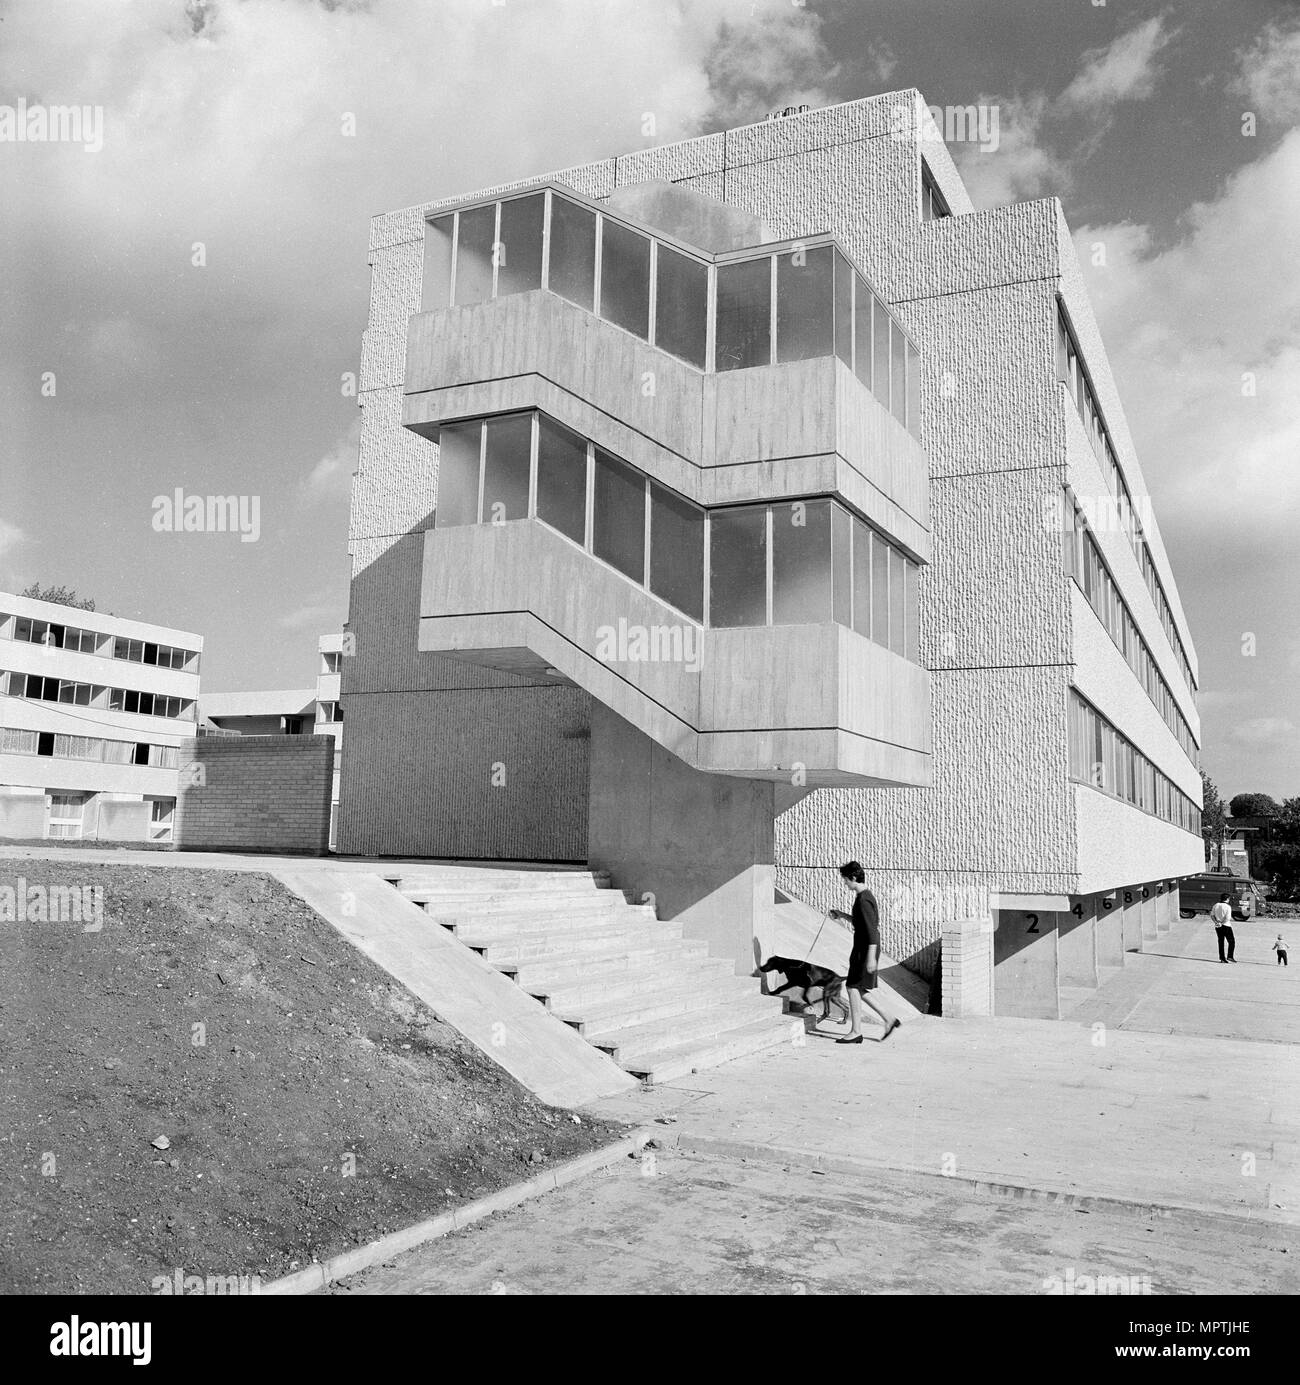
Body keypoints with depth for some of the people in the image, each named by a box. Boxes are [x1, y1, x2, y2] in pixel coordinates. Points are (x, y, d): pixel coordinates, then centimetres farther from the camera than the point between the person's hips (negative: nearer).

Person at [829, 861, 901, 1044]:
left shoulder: (864, 900, -18)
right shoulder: (865, 896, 13)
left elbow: (872, 929, -23)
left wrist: (871, 957, -24)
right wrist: (843, 915, 19)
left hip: (865, 950, -10)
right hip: (862, 949, 10)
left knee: (853, 988, -4)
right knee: (859, 990, 13)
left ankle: (856, 1032, 2)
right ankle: (889, 1019, 16)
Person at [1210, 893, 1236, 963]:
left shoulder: (1216, 905, 5)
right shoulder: (1228, 907, -11)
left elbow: (1212, 915, 5)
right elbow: (1227, 918, -19)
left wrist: (1216, 922, -1)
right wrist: (1222, 923, -8)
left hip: (1218, 926, 5)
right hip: (1226, 926, -5)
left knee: (1221, 942, 10)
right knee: (1231, 941, 7)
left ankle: (1222, 958, 8)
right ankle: (1230, 956, -1)